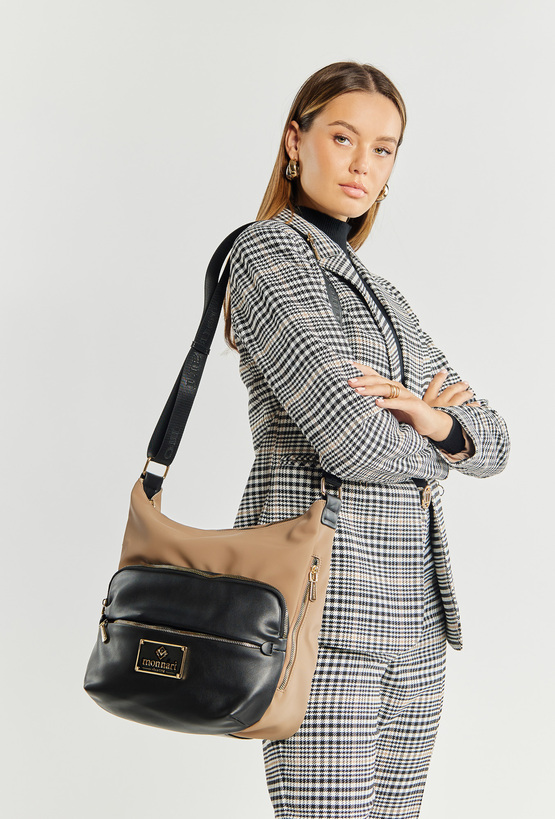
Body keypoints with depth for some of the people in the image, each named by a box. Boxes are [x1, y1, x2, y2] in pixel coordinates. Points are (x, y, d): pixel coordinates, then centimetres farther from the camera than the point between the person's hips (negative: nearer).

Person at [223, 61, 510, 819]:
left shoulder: (383, 298, 21)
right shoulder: (268, 249, -4)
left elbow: (492, 441, 15)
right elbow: (351, 436, -17)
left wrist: (435, 423, -7)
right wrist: (421, 451, 4)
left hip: (415, 613, 8)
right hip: (322, 596, -8)